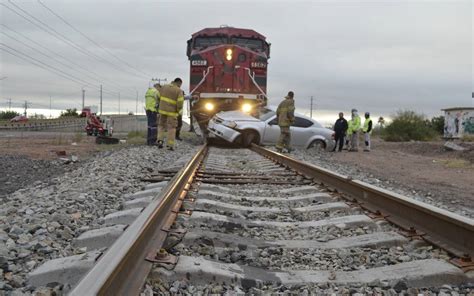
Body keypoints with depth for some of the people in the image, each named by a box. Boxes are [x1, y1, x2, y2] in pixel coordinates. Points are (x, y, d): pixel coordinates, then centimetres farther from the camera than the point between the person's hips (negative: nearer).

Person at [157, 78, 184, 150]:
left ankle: (160, 140, 2)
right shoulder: (179, 91, -10)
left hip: (162, 110, 4)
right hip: (172, 112, -3)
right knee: (171, 128, 5)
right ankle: (170, 145, 2)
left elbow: (158, 97, 10)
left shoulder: (164, 87, 5)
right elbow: (180, 102, -16)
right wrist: (178, 110, -2)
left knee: (161, 125, 19)